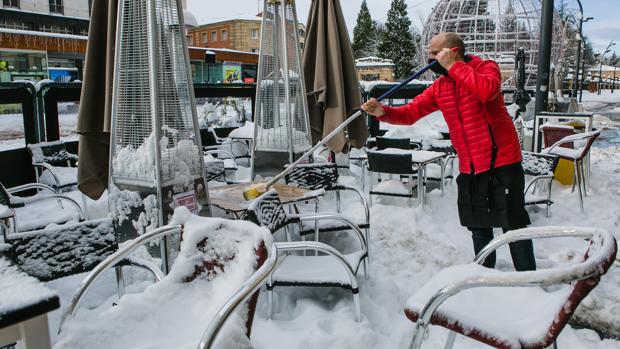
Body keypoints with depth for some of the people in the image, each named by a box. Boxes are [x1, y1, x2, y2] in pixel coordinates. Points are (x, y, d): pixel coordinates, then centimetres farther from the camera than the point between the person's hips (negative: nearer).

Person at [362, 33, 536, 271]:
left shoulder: (486, 68, -8)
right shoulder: (439, 87, 7)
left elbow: (487, 90, -31)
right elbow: (410, 113, 2)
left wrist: (452, 66, -23)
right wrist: (382, 112, -16)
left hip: (501, 163, -6)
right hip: (470, 169, 6)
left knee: (514, 226, 1)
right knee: (479, 228, 18)